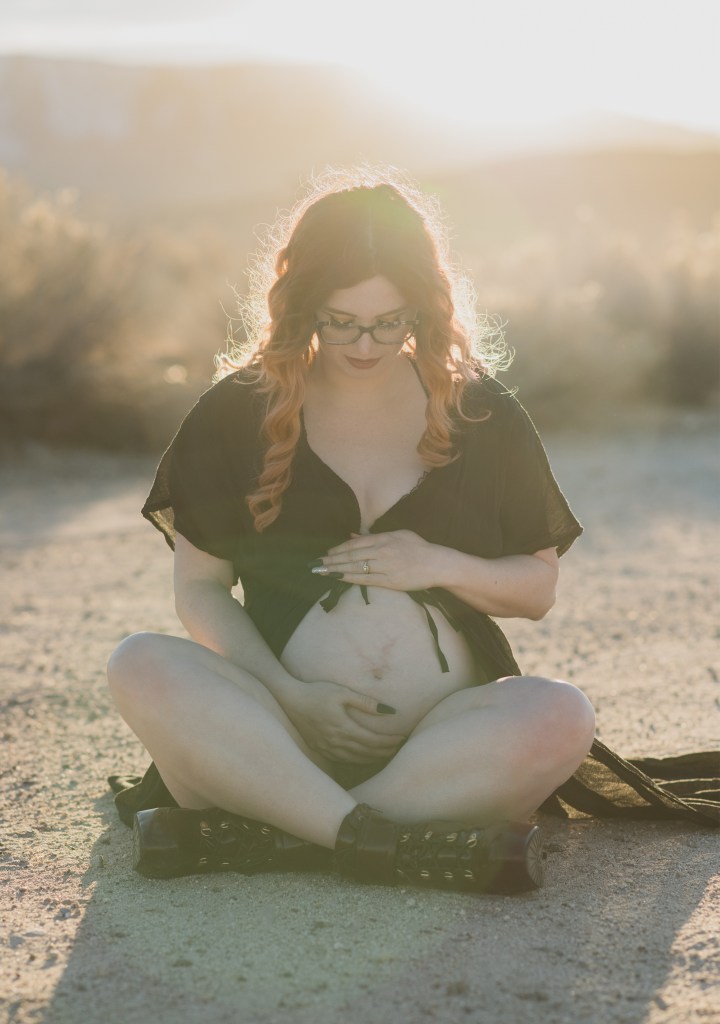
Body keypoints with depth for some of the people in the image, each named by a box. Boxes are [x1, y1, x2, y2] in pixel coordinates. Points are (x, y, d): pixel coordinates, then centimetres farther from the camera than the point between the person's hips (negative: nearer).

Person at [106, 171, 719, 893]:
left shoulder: (481, 413, 7)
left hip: (446, 734, 1)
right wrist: (289, 695, -11)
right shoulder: (239, 411, 4)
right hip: (286, 732, 0)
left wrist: (441, 566, -8)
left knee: (560, 718, -32)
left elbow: (538, 590, 13)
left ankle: (253, 836, -30)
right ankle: (412, 848, -34)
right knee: (142, 668, -29)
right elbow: (199, 588, 4)